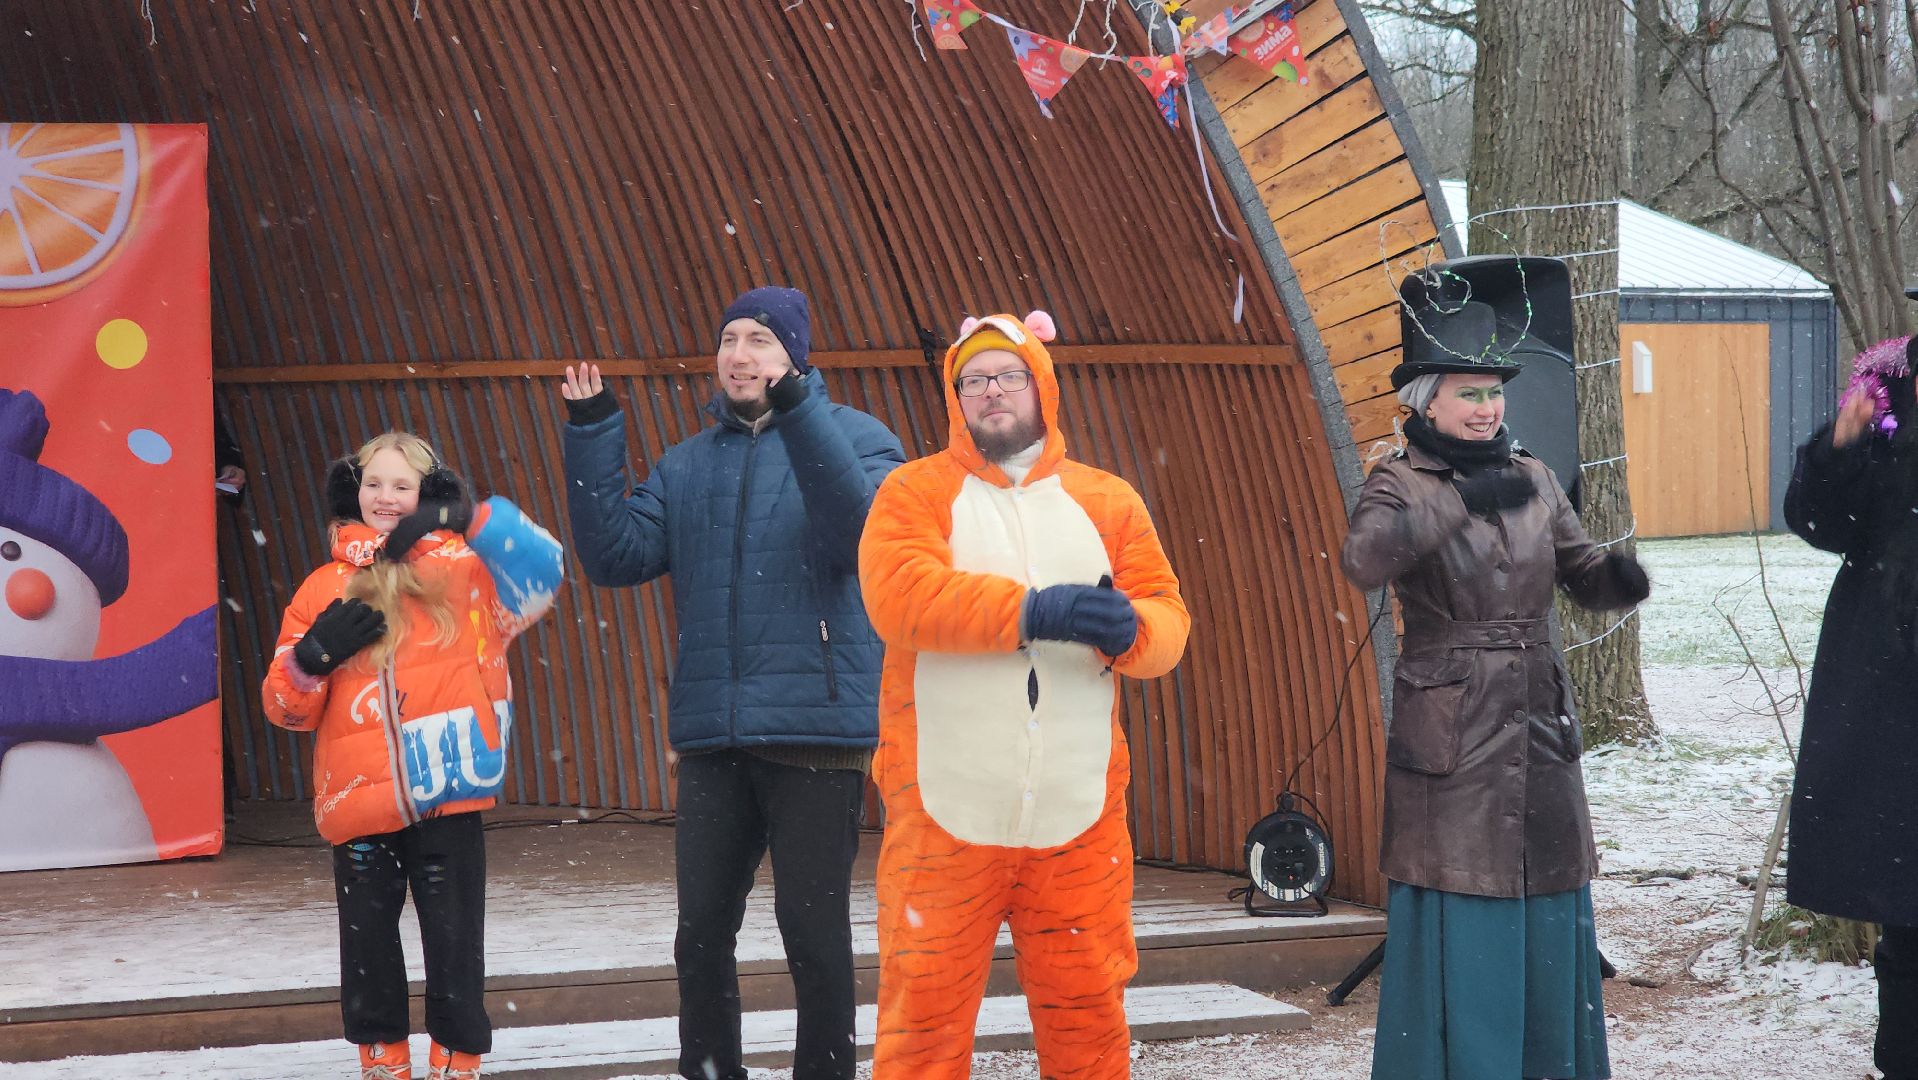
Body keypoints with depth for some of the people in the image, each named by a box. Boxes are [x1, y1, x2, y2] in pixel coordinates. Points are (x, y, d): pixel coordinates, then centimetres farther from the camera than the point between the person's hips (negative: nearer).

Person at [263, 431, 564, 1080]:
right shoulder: (325, 588, 10)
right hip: (360, 806, 2)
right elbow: (287, 708, 10)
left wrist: (469, 516, -21)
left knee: (455, 946, 4)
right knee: (367, 949, 11)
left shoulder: (463, 567, 4)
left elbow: (539, 571, -14)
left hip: (447, 801, -2)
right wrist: (315, 653, -10)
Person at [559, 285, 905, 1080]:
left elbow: (861, 533, -18)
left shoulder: (854, 437, 2)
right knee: (702, 933, 6)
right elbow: (616, 554, 4)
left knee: (812, 932, -1)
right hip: (712, 735, 4)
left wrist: (798, 410, -25)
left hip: (817, 727, -4)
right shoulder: (687, 464, 16)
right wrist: (592, 437, -3)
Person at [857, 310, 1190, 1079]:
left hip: (1079, 819, 3)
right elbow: (899, 593, -14)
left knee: (1088, 1014, 9)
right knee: (924, 1014, -1)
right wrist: (1030, 611, -23)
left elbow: (1168, 621, 5)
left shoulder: (1108, 501, 13)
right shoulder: (914, 491, 4)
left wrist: (1127, 628, -19)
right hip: (945, 816, -2)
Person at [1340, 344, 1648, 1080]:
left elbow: (1581, 571, 12)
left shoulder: (1533, 480, 11)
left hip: (1538, 733, 5)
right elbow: (1363, 560, -24)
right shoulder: (1400, 484, -4)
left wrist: (1617, 577, -12)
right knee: (1458, 929, -3)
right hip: (1449, 736, -5)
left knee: (1548, 918, 8)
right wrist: (1462, 503, -33)